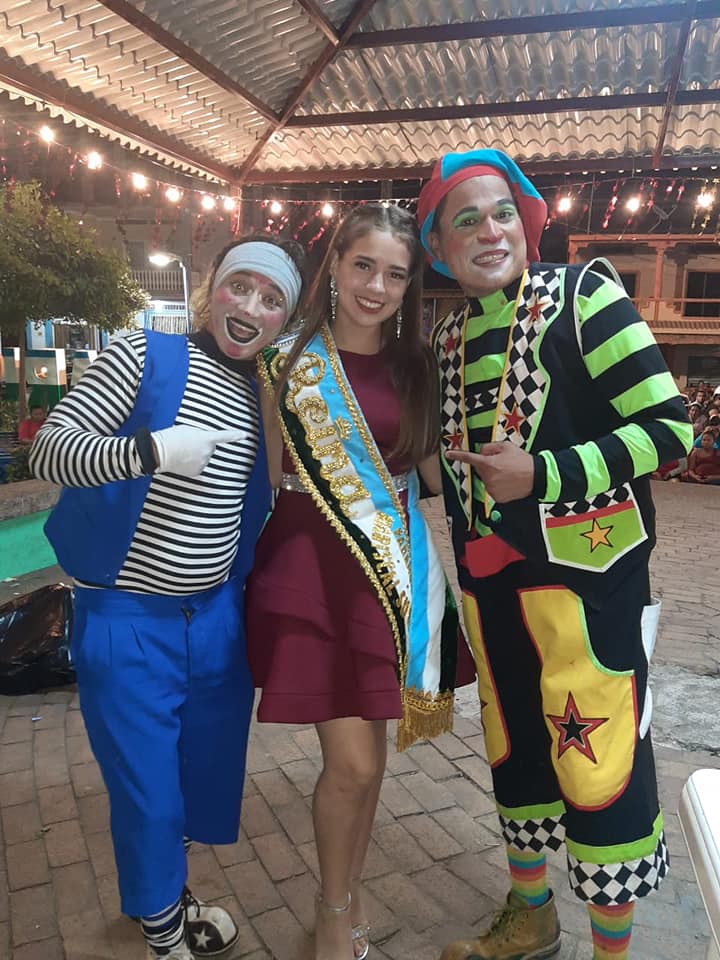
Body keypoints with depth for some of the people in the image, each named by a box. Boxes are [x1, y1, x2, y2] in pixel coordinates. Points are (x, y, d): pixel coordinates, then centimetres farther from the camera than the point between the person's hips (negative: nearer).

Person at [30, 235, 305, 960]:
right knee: (147, 797, 9)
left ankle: (167, 896, 49)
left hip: (218, 619, 6)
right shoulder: (145, 357, -10)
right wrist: (150, 449, -30)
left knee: (204, 783, 19)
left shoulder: (266, 397, 7)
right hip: (127, 622, -5)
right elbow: (49, 449, -16)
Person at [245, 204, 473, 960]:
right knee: (353, 762, -1)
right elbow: (271, 476, 3)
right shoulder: (287, 360, -1)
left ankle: (347, 899, 39)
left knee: (363, 760, 13)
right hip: (308, 567, -3)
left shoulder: (415, 366, 7)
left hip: (391, 570, 3)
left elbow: (424, 469, 12)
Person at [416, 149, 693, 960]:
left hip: (583, 567, -6)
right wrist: (463, 565, 15)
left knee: (597, 757, 0)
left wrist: (543, 475, -21)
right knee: (513, 743, 18)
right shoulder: (446, 337, 9)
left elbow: (668, 426, -12)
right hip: (487, 574, 7)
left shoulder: (581, 295, -7)